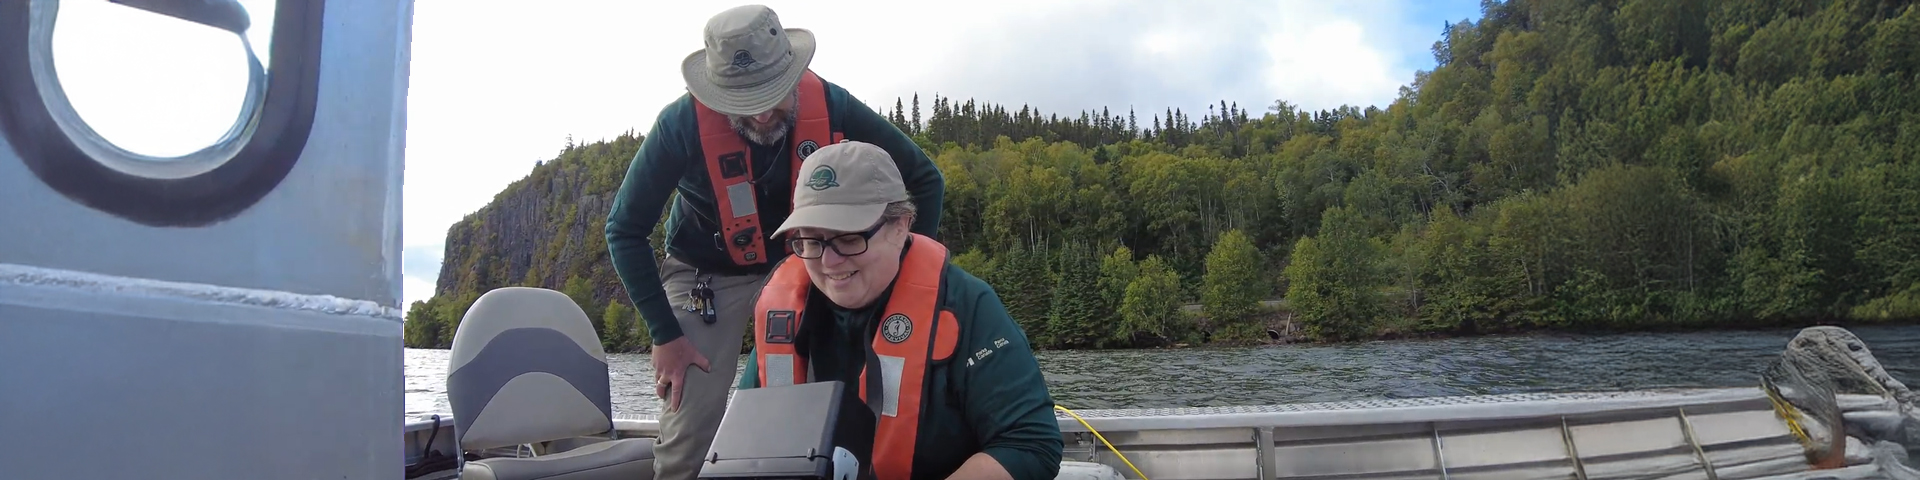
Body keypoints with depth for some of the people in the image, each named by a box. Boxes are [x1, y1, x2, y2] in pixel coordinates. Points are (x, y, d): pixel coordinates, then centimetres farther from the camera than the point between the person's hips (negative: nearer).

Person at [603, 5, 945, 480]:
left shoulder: (828, 104, -22)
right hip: (707, 275, -2)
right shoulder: (683, 122, -27)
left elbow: (924, 179, -8)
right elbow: (625, 230, -15)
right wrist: (664, 335, -16)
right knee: (687, 434, -9)